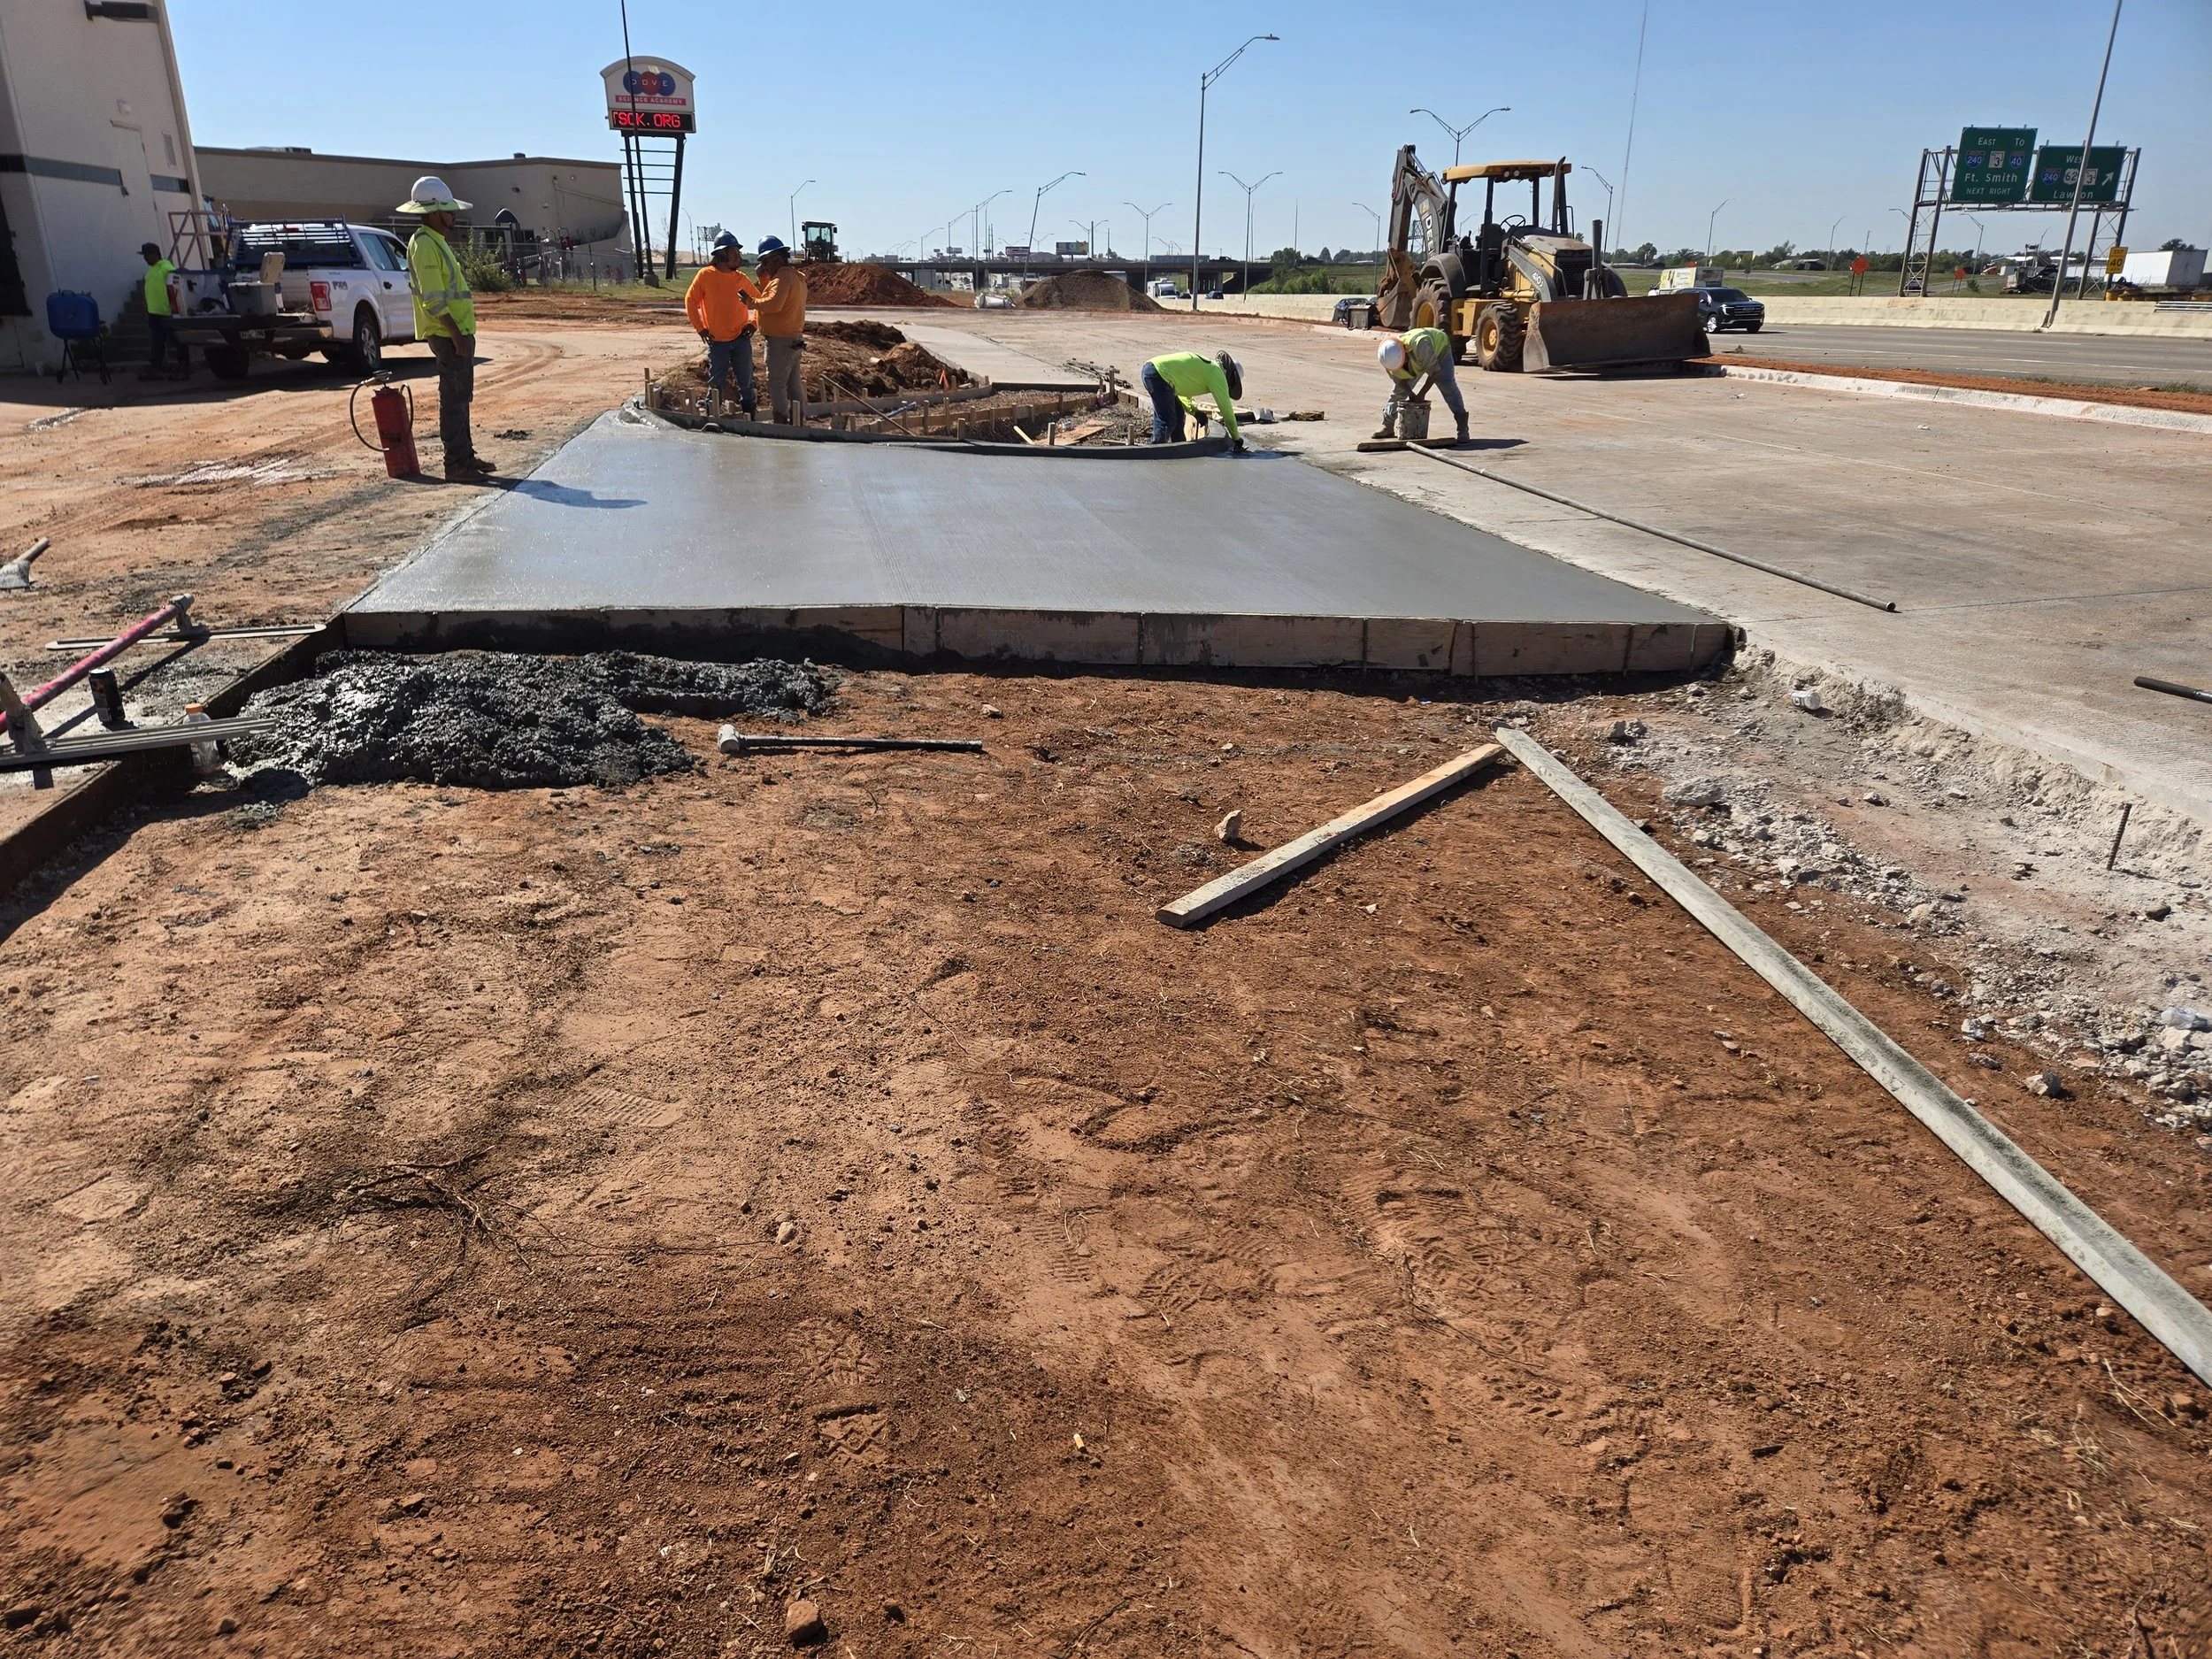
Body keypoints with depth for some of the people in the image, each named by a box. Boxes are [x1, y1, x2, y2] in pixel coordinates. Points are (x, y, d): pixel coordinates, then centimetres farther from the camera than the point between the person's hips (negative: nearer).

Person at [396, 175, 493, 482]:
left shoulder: (436, 241, 17)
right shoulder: (425, 244, -15)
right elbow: (433, 300, -21)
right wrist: (456, 336, -23)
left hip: (458, 330, 10)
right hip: (448, 334, -10)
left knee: (461, 397, 15)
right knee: (454, 398, -8)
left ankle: (465, 455, 24)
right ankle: (456, 465, -5)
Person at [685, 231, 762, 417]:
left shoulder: (741, 278, 2)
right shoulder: (705, 275, -4)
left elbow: (759, 301, 14)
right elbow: (690, 300, 2)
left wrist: (754, 323, 2)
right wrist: (700, 328, -4)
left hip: (741, 339, 2)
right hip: (717, 341, -2)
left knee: (746, 383, 6)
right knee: (716, 384, 4)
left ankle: (749, 418, 17)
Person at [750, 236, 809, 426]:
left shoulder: (783, 277, -16)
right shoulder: (796, 276, 16)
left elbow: (774, 303, -29)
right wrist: (764, 277, 10)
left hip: (781, 341, -10)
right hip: (794, 339, 10)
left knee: (777, 384, -6)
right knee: (794, 384, 13)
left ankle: (781, 424, -7)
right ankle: (799, 422, 17)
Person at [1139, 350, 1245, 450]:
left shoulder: (1206, 366, 26)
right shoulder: (1217, 374, -1)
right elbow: (1226, 407, 2)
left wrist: (1194, 411, 16)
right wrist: (1236, 437, 10)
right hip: (1159, 374, -10)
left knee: (1178, 413, 18)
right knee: (1167, 421, -9)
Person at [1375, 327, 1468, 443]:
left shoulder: (1420, 345, -47)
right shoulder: (1389, 358, -29)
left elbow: (1435, 370, -37)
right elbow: (1399, 379, -12)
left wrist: (1421, 394, -34)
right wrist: (1411, 394, -28)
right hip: (1415, 360, 5)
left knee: (1447, 385, -22)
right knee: (1398, 390, 1)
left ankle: (1462, 428, -23)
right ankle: (1388, 427, 17)